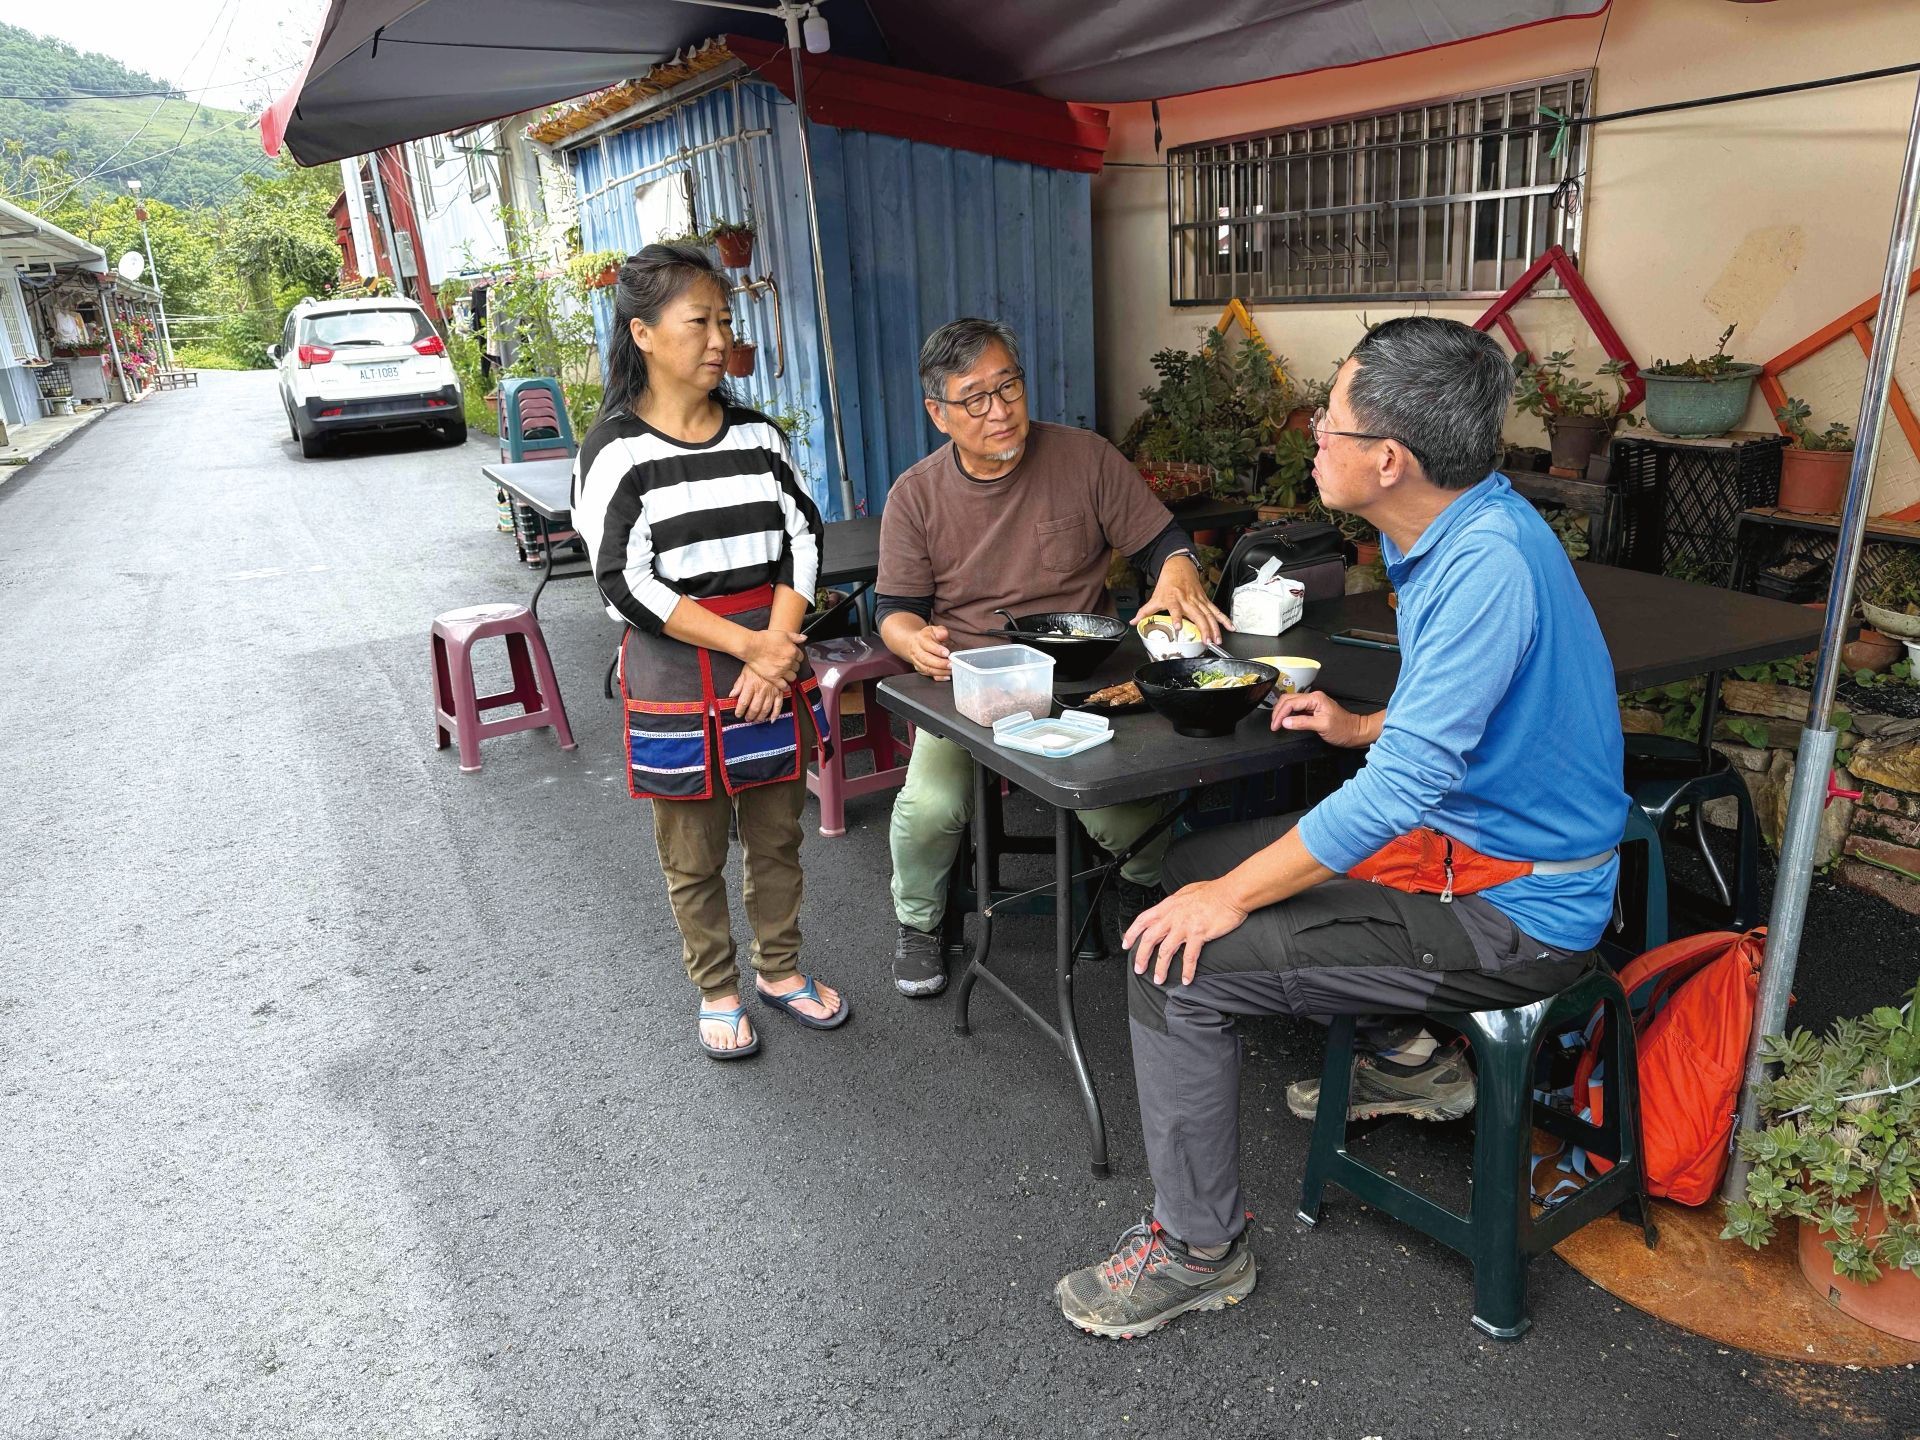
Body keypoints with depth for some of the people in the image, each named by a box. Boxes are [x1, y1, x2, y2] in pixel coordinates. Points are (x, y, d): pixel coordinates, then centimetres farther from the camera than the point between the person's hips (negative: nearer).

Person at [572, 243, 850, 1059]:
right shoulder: (616, 450, -10)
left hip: (773, 661, 5)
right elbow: (626, 586, -15)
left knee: (777, 834, 16)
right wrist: (746, 646, -18)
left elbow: (801, 539, 1)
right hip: (677, 678, -4)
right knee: (694, 855, 10)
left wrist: (780, 652, -12)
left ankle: (779, 969, 36)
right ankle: (717, 990, 30)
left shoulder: (757, 434, 5)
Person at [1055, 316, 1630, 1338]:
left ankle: (1197, 1248, 2)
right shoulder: (1450, 532, 4)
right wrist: (1363, 727, 8)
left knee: (1176, 960, -17)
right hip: (1456, 833, 10)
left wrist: (1234, 895, -23)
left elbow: (1404, 785, -30)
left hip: (1505, 912, -10)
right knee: (1195, 862, 16)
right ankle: (1408, 1055, 25)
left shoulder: (1488, 566, -28)